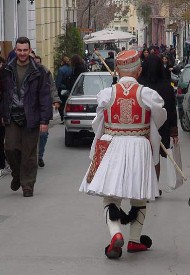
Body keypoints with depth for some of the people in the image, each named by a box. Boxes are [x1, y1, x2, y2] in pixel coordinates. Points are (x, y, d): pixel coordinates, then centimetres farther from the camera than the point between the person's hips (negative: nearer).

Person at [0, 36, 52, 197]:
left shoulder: (38, 72, -1)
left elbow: (45, 97, -2)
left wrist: (45, 120, -8)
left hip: (31, 118, -2)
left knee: (29, 154, 2)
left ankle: (27, 185, 14)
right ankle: (17, 175, 23)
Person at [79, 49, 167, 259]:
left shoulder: (106, 94, -5)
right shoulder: (147, 94, -7)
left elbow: (97, 125, 4)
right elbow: (160, 119, 9)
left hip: (112, 147, 0)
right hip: (140, 148, 0)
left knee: (110, 195, 4)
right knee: (139, 196, 15)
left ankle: (116, 234, -19)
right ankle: (135, 240, 23)